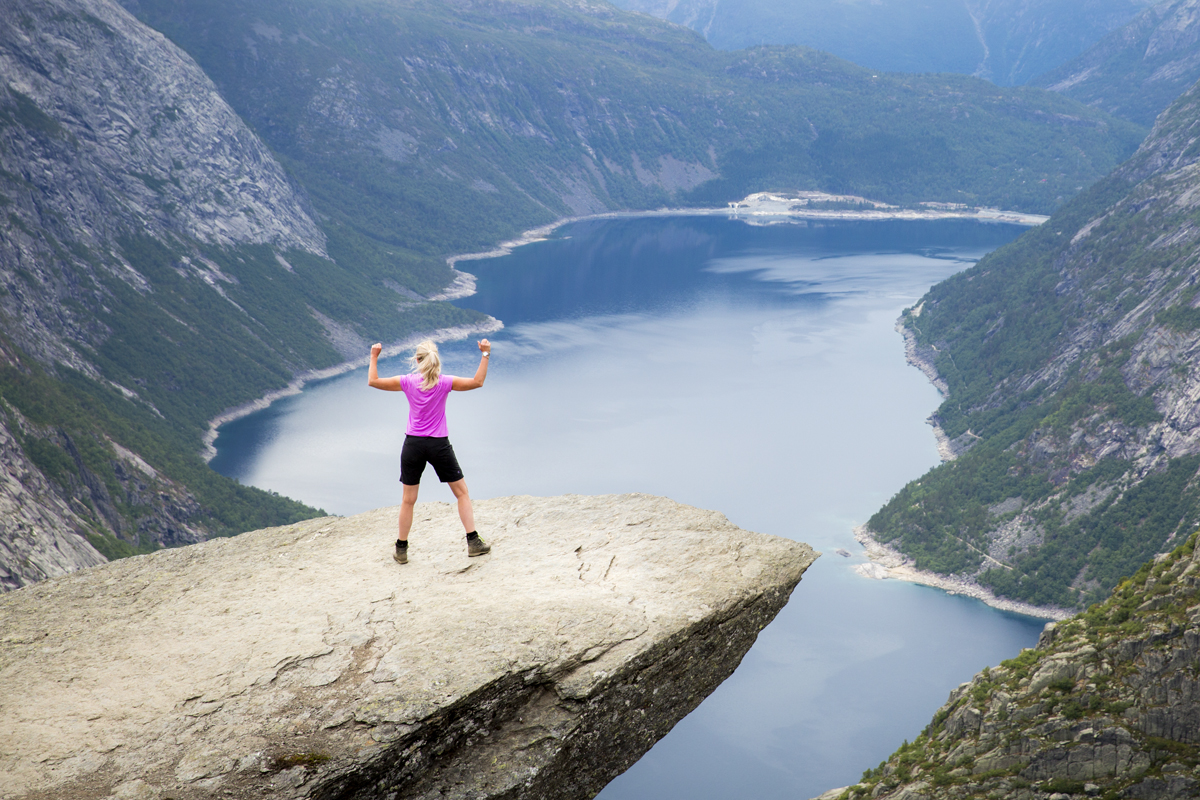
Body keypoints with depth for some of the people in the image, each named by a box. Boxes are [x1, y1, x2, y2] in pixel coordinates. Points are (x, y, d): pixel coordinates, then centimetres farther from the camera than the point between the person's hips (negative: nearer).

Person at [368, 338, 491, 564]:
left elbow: (373, 381, 2)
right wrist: (485, 355, 2)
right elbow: (477, 382, -1)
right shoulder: (445, 383, -7)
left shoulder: (408, 382, -4)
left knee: (408, 499, 11)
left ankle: (401, 549, 17)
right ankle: (473, 542, 6)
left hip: (413, 444, 1)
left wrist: (374, 356, 13)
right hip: (439, 444, -1)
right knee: (461, 492, 11)